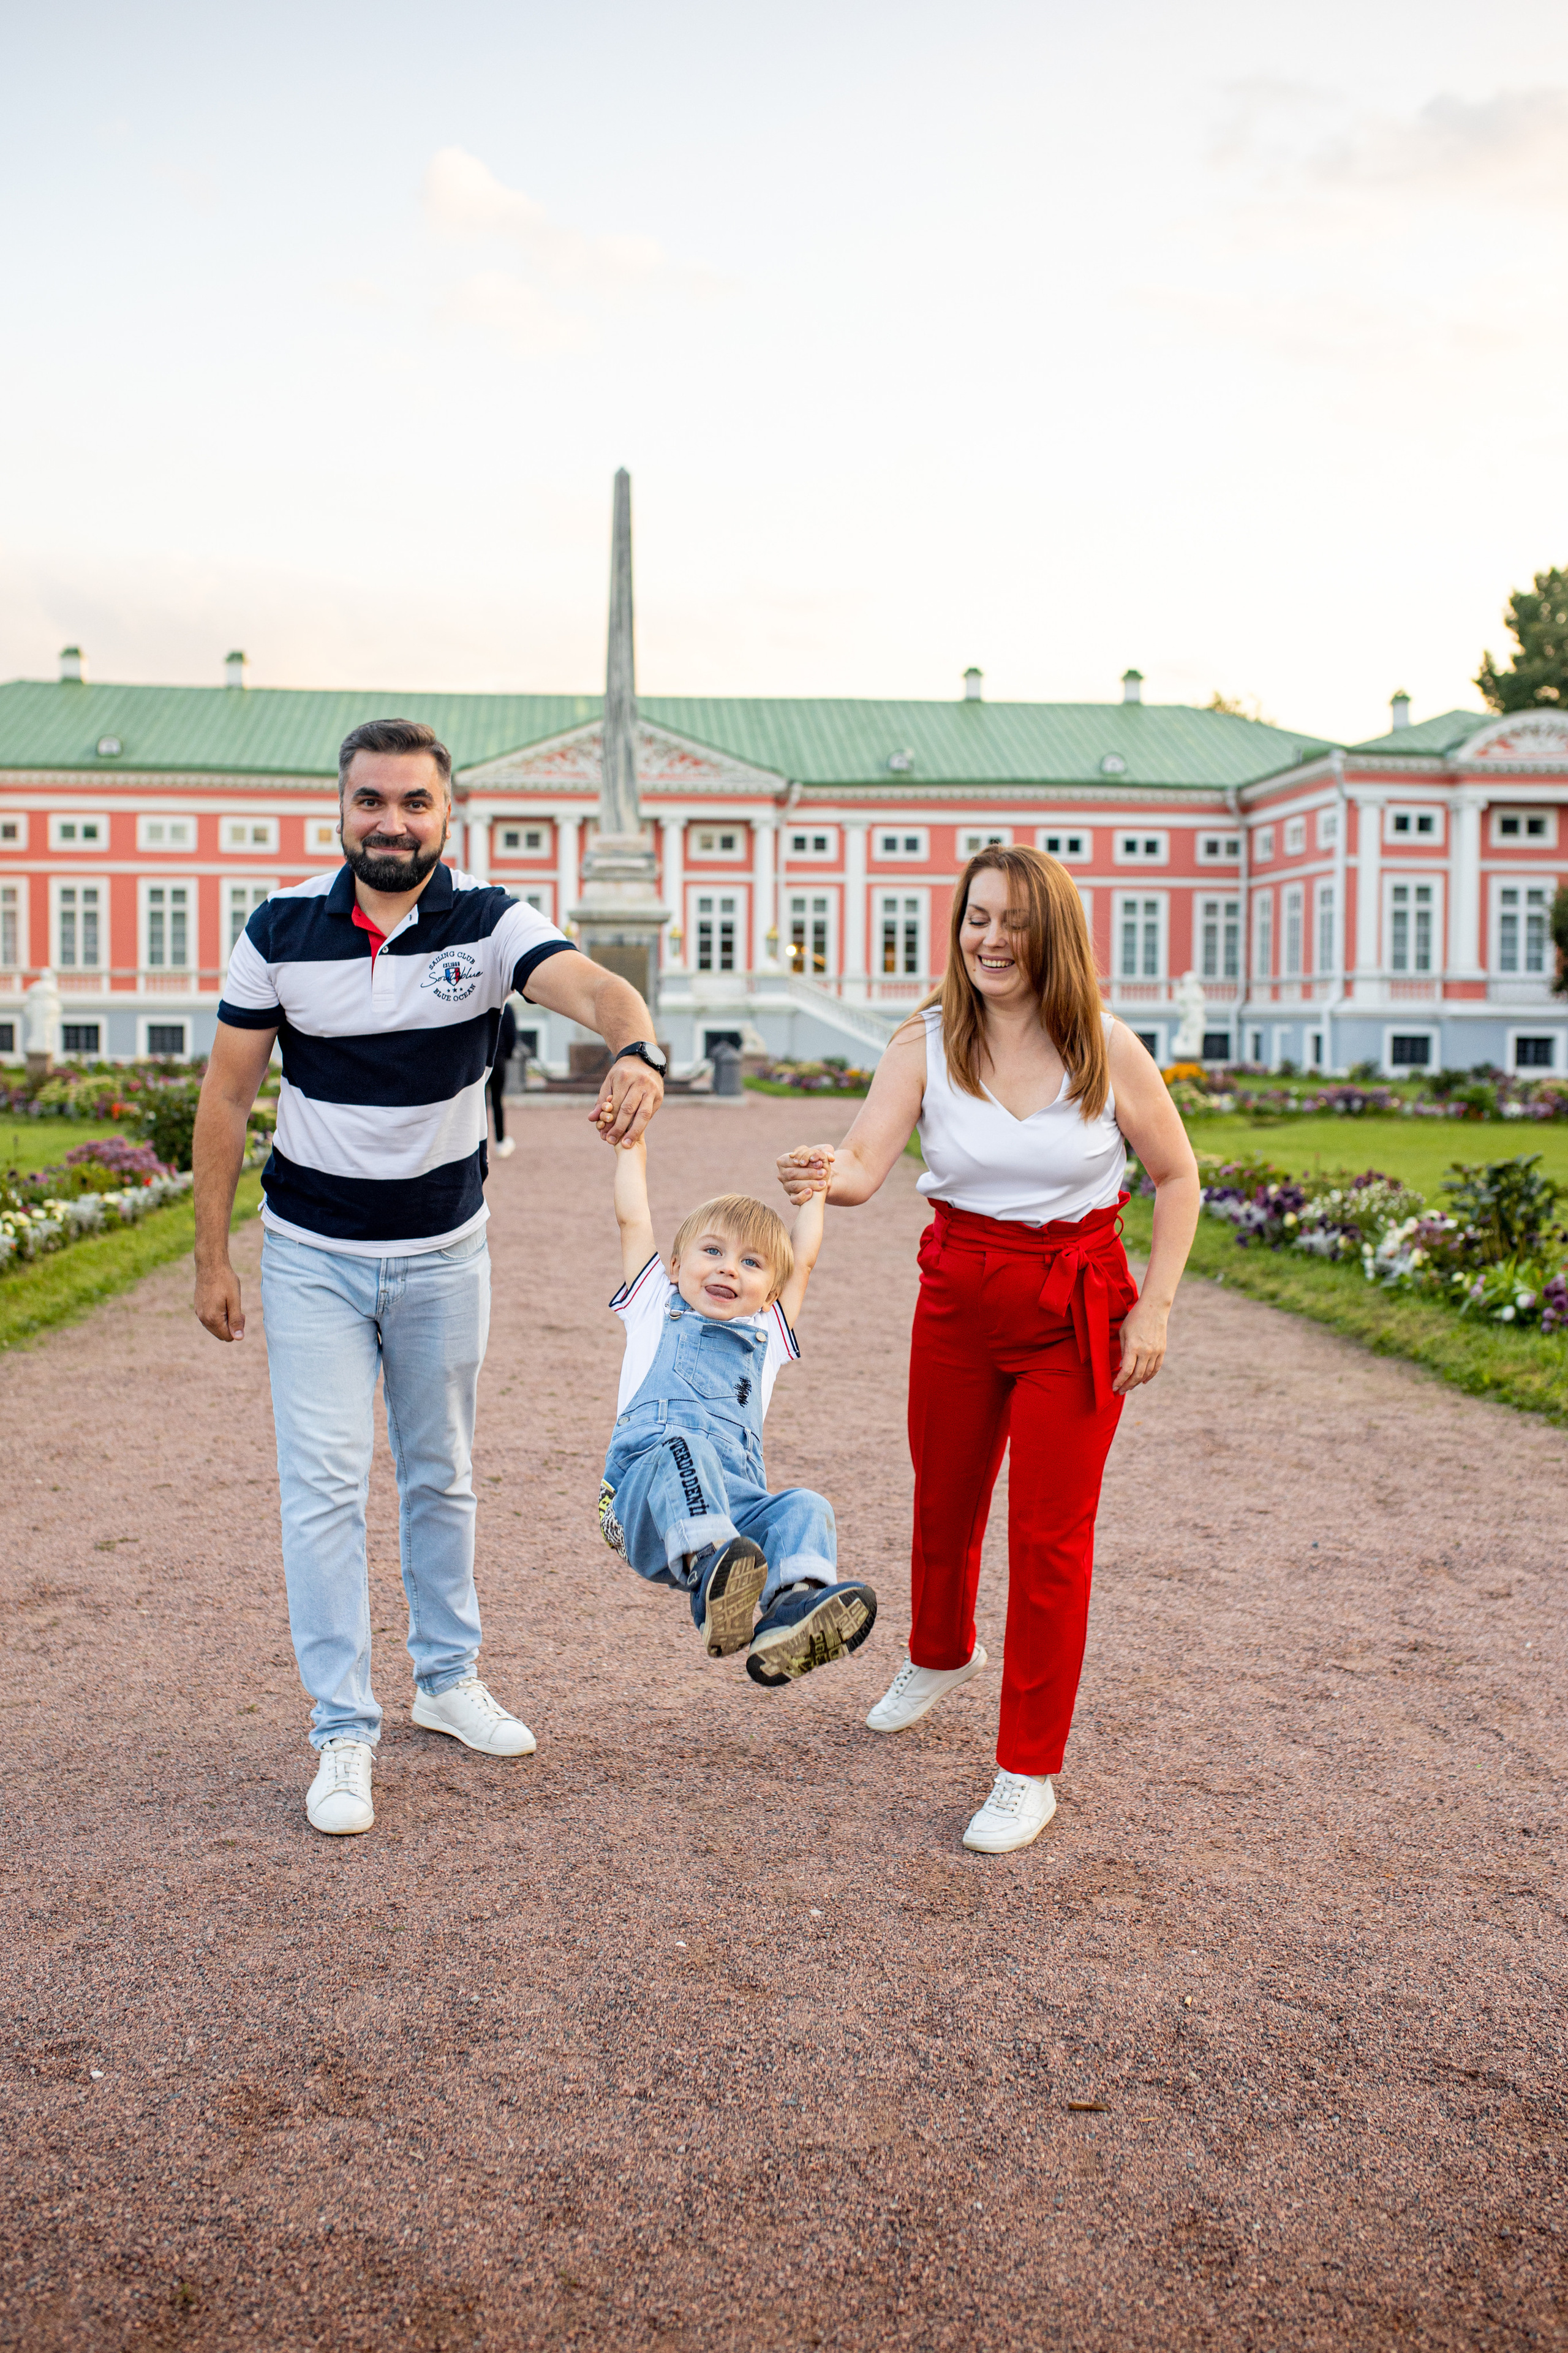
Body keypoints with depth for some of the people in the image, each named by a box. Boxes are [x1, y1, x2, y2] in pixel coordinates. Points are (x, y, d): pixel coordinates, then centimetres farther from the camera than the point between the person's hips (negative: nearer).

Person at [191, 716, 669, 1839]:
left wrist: (637, 1050, -55)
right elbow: (227, 1096, -2)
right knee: (326, 1485, -3)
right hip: (312, 1254, -1)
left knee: (442, 1475, 16)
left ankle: (449, 1678, 34)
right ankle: (344, 1733, 9)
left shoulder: (490, 923, -11)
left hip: (443, 1251, 1)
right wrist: (213, 1256, -4)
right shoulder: (281, 929, -8)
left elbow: (594, 987, -31)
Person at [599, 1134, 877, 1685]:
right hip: (645, 1485, -3)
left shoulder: (766, 1334, 33)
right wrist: (632, 1146, 38)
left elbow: (802, 1259, 40)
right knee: (682, 1451, -37)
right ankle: (710, 1571, -60)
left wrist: (814, 1194, 51)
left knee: (805, 1509, -28)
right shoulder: (656, 1308, 27)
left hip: (736, 1500, 3)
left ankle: (792, 1614, -54)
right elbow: (633, 1219, 29)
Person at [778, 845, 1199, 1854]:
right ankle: (941, 1654, 53)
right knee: (945, 1505, 20)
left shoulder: (1107, 1050, -11)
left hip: (1078, 1308, -2)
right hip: (958, 1295, 2)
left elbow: (1178, 1176, 0)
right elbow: (865, 1164, -20)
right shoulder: (927, 1043, -9)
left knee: (1051, 1534, -1)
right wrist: (823, 1174, -44)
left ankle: (1030, 1770, 15)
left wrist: (1156, 1307, -7)